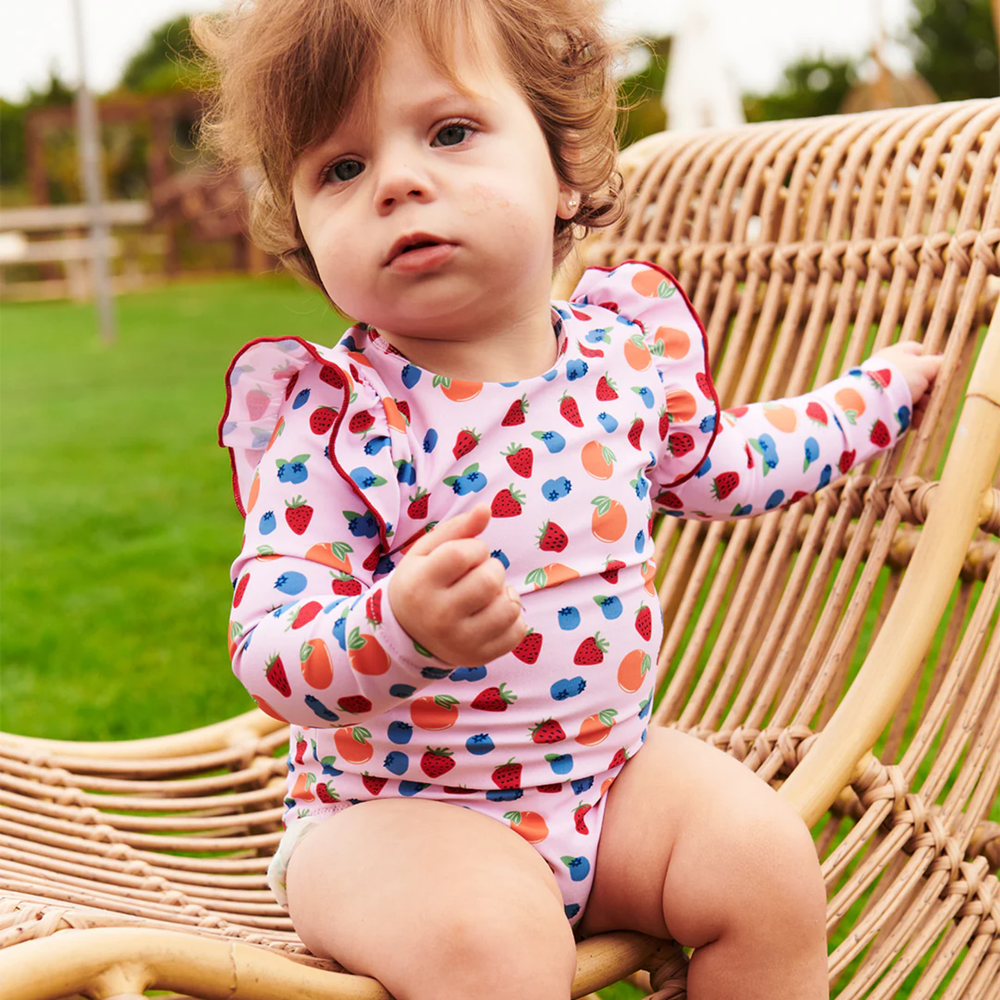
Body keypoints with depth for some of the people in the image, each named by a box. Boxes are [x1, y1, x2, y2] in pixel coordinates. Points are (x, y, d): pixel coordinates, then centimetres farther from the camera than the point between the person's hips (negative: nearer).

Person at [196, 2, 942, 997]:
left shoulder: (627, 349, -3)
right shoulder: (335, 419, -19)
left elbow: (716, 462, 20)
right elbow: (268, 647, -24)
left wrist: (876, 393, 28)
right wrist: (401, 623, -45)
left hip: (607, 766, 5)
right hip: (393, 807, -5)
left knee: (766, 862, -12)